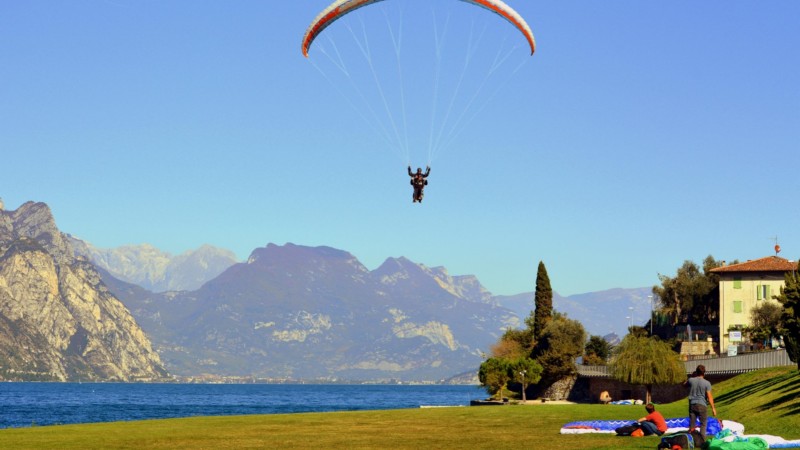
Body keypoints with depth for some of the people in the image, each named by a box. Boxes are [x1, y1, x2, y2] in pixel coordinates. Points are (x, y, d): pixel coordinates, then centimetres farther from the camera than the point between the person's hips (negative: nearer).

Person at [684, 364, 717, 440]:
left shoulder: (691, 380, -2)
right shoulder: (706, 383, -9)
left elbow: (684, 384, 21)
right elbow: (709, 397, -11)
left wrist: (691, 376, 21)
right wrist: (713, 408, -6)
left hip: (692, 404, 3)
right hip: (702, 405, -3)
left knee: (692, 423, 9)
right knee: (703, 424, 7)